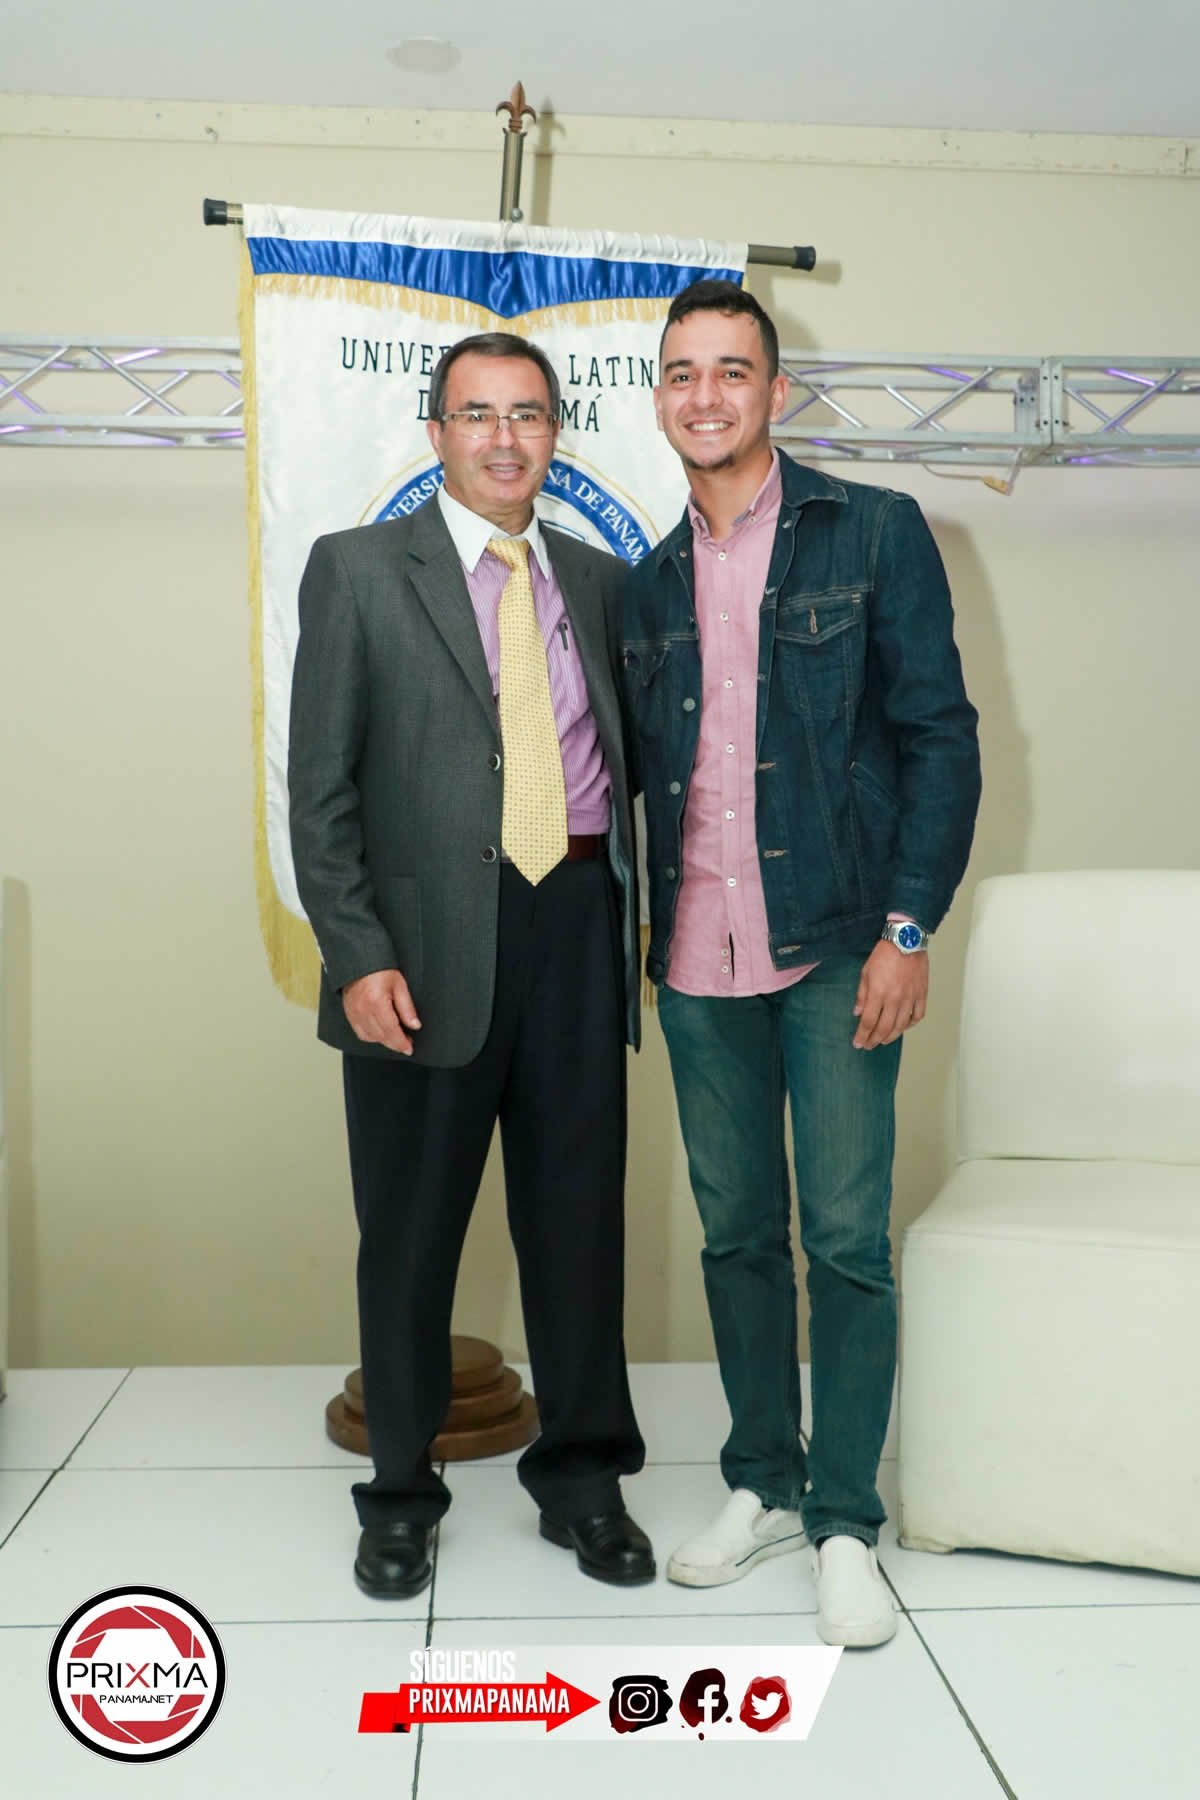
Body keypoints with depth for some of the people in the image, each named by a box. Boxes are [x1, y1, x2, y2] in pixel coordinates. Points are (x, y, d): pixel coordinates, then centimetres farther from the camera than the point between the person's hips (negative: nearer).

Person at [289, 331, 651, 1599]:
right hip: (428, 939, -3)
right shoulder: (359, 569, 3)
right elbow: (321, 784, -3)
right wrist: (357, 954, -11)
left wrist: (630, 910, 4)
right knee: (410, 1232, 8)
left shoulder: (597, 581, 14)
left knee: (581, 1218, 10)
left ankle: (581, 1479, 28)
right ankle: (400, 1494, 27)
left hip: (578, 926, 3)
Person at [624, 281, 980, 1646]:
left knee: (846, 1238, -1)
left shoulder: (873, 534, 0)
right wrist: (655, 929, 10)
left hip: (834, 953, -4)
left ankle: (845, 1522, 14)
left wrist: (908, 929, -11)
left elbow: (940, 736, -4)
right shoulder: (649, 582, 14)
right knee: (735, 1234, 11)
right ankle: (762, 1486, 27)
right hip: (698, 966, 4)